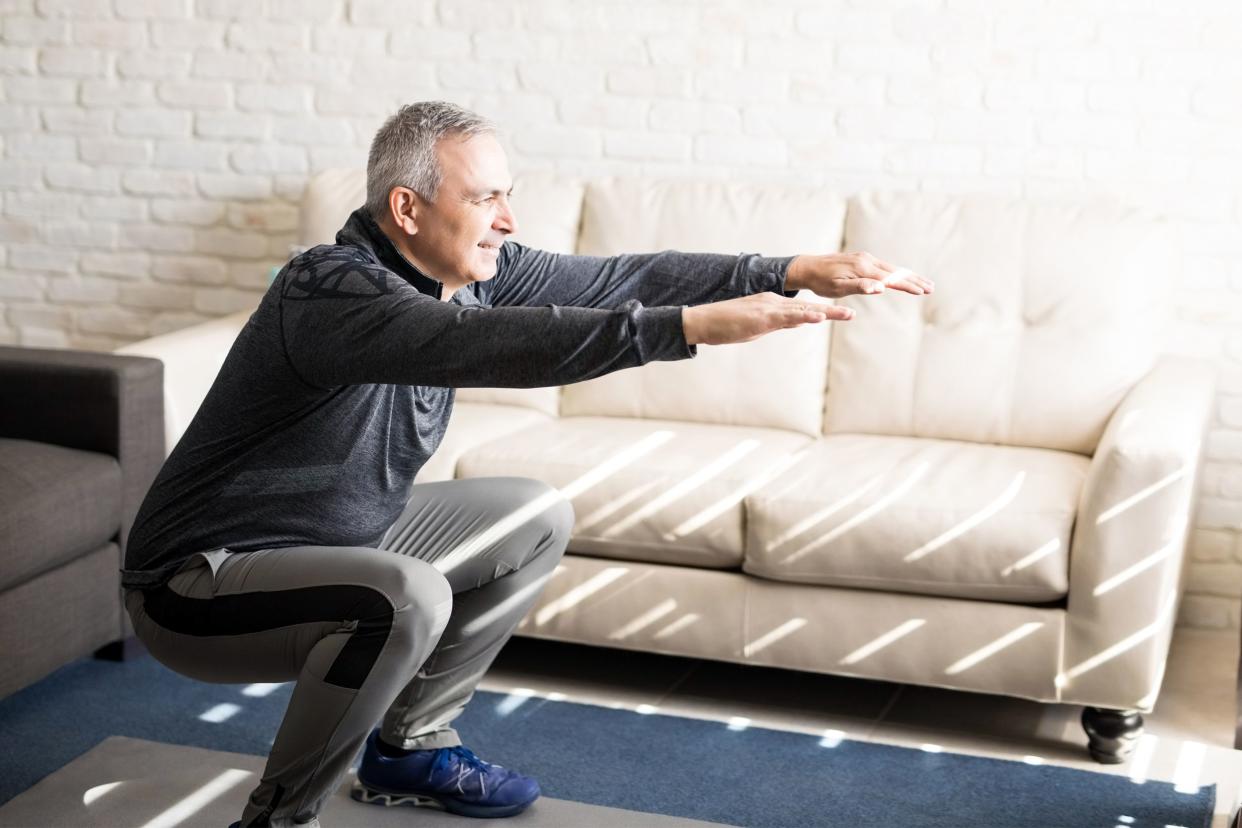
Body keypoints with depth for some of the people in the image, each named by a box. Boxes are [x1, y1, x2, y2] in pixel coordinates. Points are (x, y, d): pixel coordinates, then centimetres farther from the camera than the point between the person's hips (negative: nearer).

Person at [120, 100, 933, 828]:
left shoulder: (474, 271, -4)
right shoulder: (330, 292, -29)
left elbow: (616, 277, -6)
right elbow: (483, 344, -44)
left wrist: (793, 271, -13)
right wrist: (690, 327, -48)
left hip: (340, 538, 9)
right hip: (202, 587, -9)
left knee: (537, 519, 9)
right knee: (406, 597, -35)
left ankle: (409, 745, 18)